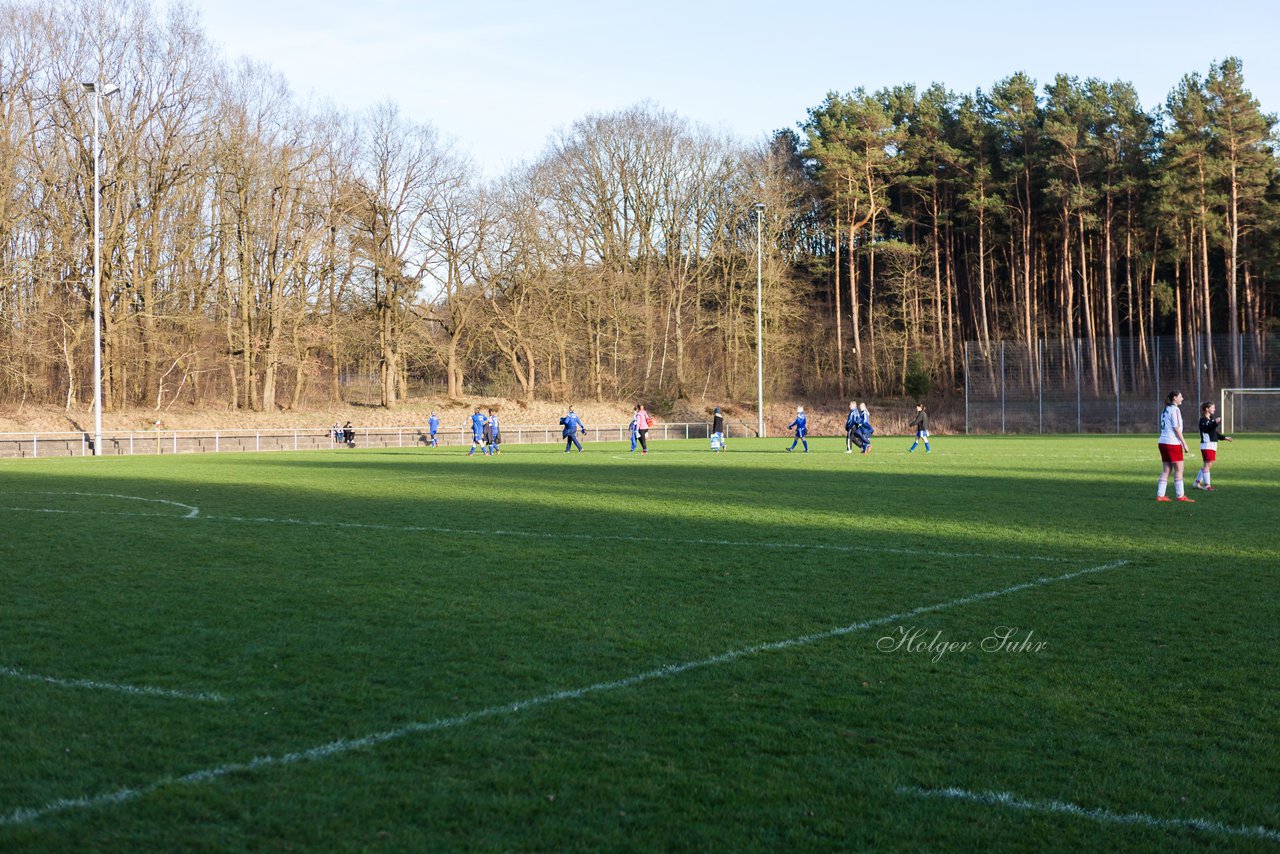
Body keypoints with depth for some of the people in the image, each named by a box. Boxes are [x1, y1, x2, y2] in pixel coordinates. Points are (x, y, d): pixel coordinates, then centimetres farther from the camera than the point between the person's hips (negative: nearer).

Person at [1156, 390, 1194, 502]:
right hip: (1173, 443, -9)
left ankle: (1160, 495, 6)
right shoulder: (1175, 409, -9)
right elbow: (1176, 428, -14)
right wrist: (1184, 443, -12)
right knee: (1179, 469, -3)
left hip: (1163, 441, 9)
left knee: (1166, 470, 9)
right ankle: (1180, 495, -1)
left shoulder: (1165, 410, 16)